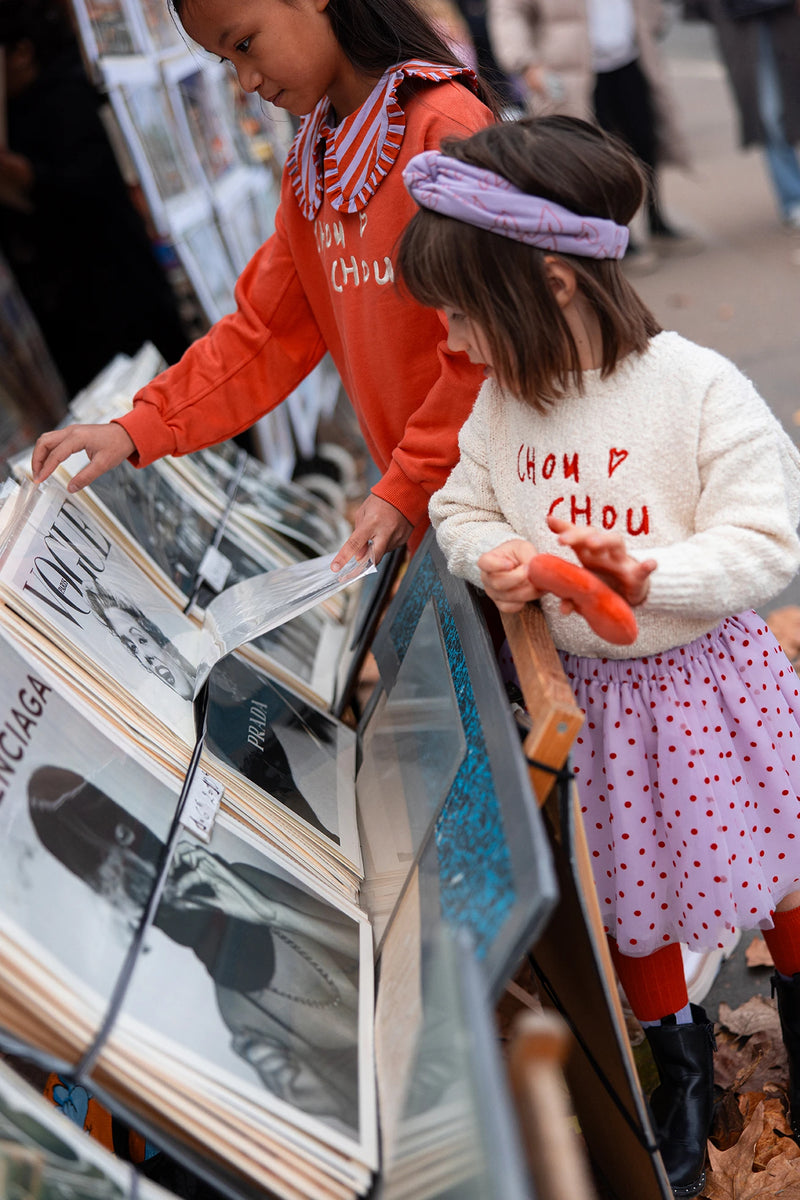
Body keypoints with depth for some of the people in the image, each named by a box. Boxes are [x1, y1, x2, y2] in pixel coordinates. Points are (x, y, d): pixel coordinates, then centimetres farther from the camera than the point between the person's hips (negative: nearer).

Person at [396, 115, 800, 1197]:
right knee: (622, 887, 17)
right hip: (583, 690, 4)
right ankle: (681, 1064, 43)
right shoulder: (503, 399, -5)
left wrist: (650, 574, -33)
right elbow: (462, 506, 8)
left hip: (707, 674, -4)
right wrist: (492, 558, -14)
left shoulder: (700, 388, -21)